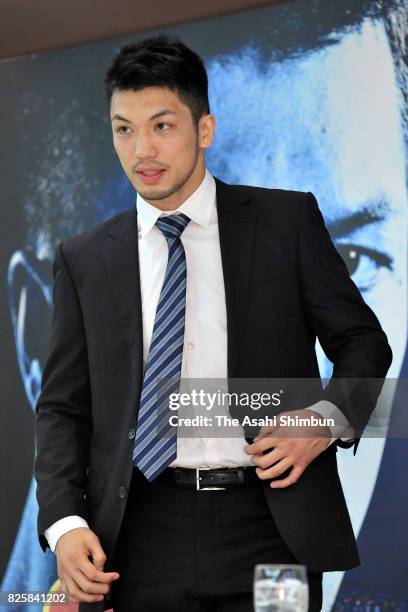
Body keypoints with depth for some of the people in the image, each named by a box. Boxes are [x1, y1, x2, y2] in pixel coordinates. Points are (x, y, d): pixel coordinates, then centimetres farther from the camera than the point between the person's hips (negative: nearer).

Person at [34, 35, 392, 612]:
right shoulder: (84, 260, 9)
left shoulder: (287, 220, 4)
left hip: (268, 526, -1)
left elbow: (363, 341, 9)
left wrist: (326, 417, -11)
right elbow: (62, 405, 9)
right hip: (142, 541, 1)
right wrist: (65, 524, -5)